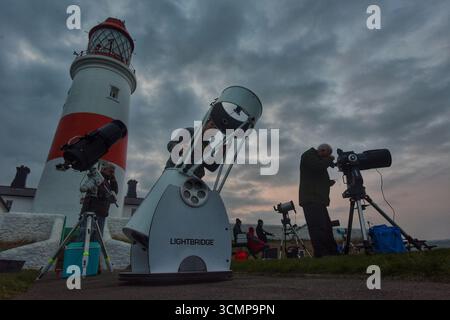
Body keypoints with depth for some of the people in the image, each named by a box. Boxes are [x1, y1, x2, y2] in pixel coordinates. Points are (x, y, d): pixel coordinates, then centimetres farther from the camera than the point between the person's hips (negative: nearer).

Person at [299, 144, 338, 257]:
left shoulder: (320, 161, 29)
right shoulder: (308, 155, 2)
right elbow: (318, 166, -18)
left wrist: (328, 183, 15)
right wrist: (329, 159, -1)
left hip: (319, 200, 10)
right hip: (311, 200, -10)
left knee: (327, 228, 6)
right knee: (319, 229, -17)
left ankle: (333, 253, 8)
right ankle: (322, 255, -19)